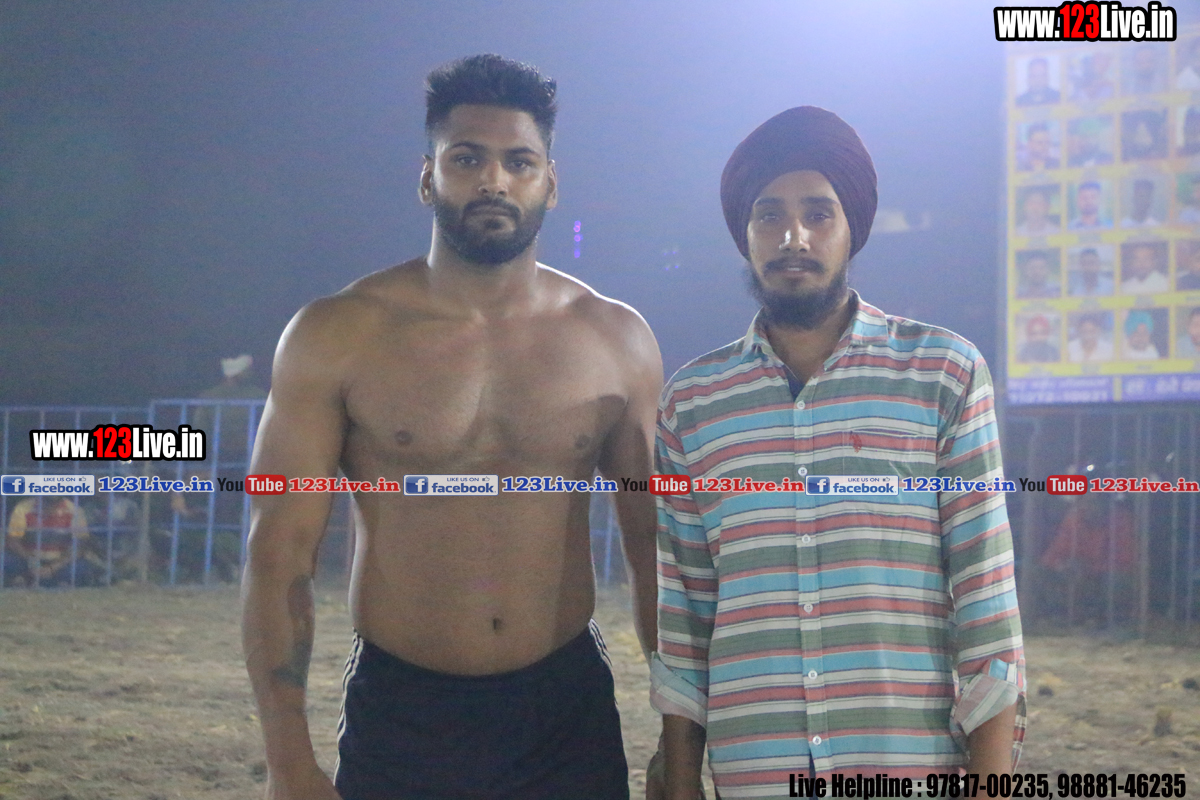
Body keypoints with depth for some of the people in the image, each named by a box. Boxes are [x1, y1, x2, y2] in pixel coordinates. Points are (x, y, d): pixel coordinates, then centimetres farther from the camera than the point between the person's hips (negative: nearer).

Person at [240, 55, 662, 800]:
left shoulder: (615, 340, 2)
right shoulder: (337, 337, -4)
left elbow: (655, 550, 7)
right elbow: (281, 554, -5)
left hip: (569, 715, 2)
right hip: (399, 717, -1)